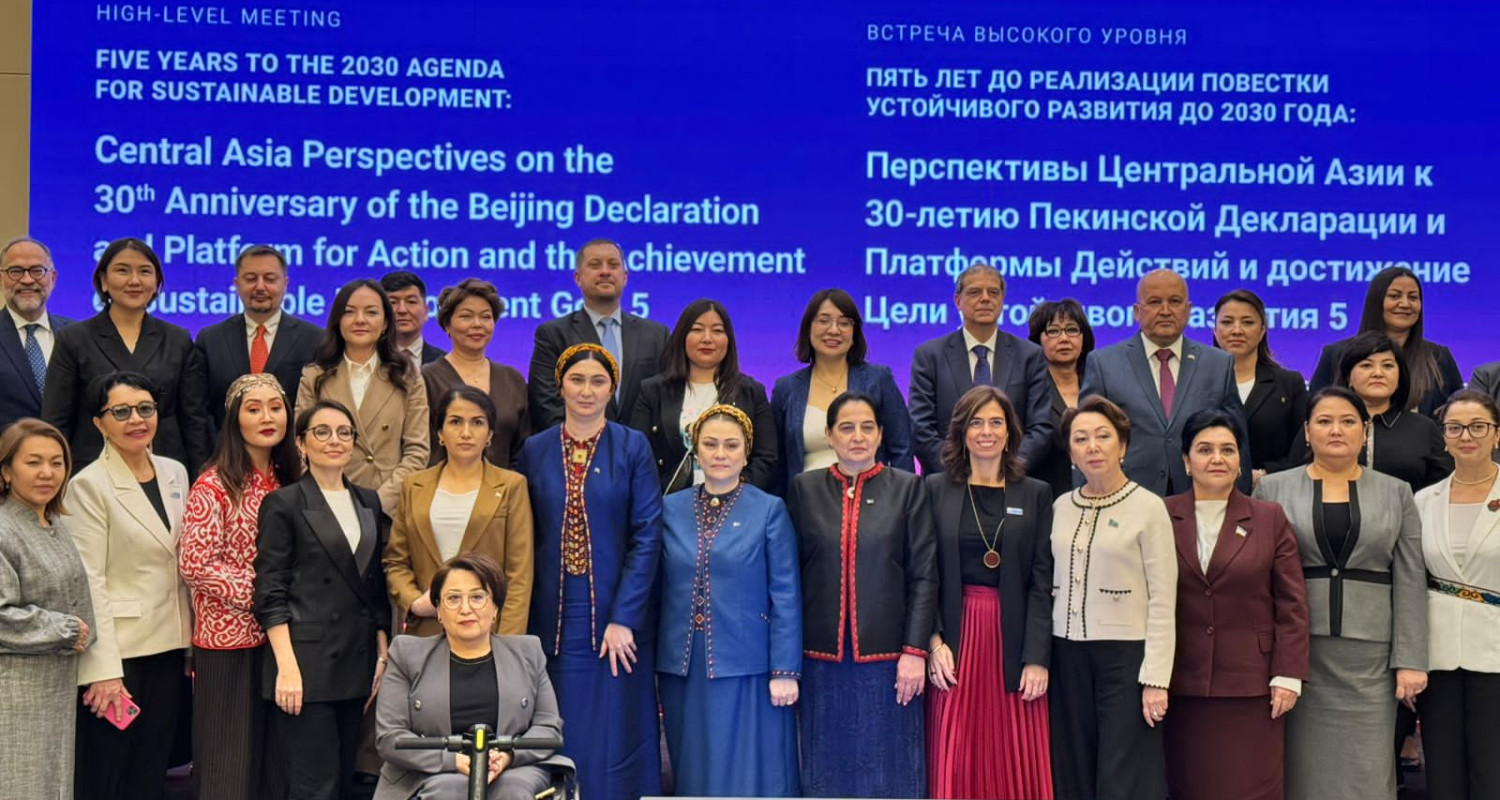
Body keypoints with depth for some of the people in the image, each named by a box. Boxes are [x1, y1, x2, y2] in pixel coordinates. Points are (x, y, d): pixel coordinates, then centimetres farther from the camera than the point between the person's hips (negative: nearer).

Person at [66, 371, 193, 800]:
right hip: (118, 650, -6)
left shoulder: (175, 473, 9)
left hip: (169, 648, 6)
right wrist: (104, 669, -18)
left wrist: (193, 643, 11)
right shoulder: (89, 486, -9)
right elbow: (89, 583, -14)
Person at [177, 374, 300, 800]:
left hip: (278, 637, 6)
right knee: (229, 763, 1)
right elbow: (194, 564, -16)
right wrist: (260, 596, -17)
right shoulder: (214, 485, -9)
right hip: (229, 640, -6)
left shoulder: (289, 481, 10)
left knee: (275, 760, 8)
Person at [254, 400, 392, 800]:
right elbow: (270, 594, -8)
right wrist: (287, 666, -16)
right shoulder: (284, 504, -2)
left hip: (357, 663, 6)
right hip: (308, 664, -6)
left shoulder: (369, 503, 14)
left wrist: (382, 655, 10)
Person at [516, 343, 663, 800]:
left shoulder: (633, 448, 0)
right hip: (554, 617, 2)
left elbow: (647, 537, -6)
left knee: (616, 739, 0)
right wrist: (522, 618, -1)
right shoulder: (535, 451, 7)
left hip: (616, 613, -2)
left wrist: (624, 618, -13)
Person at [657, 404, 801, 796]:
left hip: (746, 672, -3)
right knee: (694, 776, 9)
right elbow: (660, 591, 11)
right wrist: (652, 666, 9)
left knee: (751, 778, -1)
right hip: (683, 671, 3)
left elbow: (786, 597, -3)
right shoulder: (671, 510, 8)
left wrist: (785, 672, -8)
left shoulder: (770, 510, -1)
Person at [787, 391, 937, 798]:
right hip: (823, 657, 1)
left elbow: (925, 576, 0)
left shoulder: (907, 488, 3)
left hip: (887, 656, -1)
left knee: (888, 765, 4)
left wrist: (915, 651, -8)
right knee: (828, 767, 7)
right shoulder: (804, 489, 6)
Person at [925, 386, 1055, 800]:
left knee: (1017, 763, 3)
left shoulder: (1036, 495, 6)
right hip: (955, 637, 0)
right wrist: (933, 642, -10)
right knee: (955, 763, 1)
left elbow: (1042, 582, 1)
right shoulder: (935, 490, 5)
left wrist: (1037, 658, -7)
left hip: (1013, 638, 0)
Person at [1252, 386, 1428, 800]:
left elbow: (1411, 583, 5)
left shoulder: (1396, 493, 10)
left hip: (1369, 654, 0)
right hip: (1297, 652, 0)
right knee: (1303, 767, 2)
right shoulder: (1272, 489, 7)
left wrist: (1410, 661, -3)